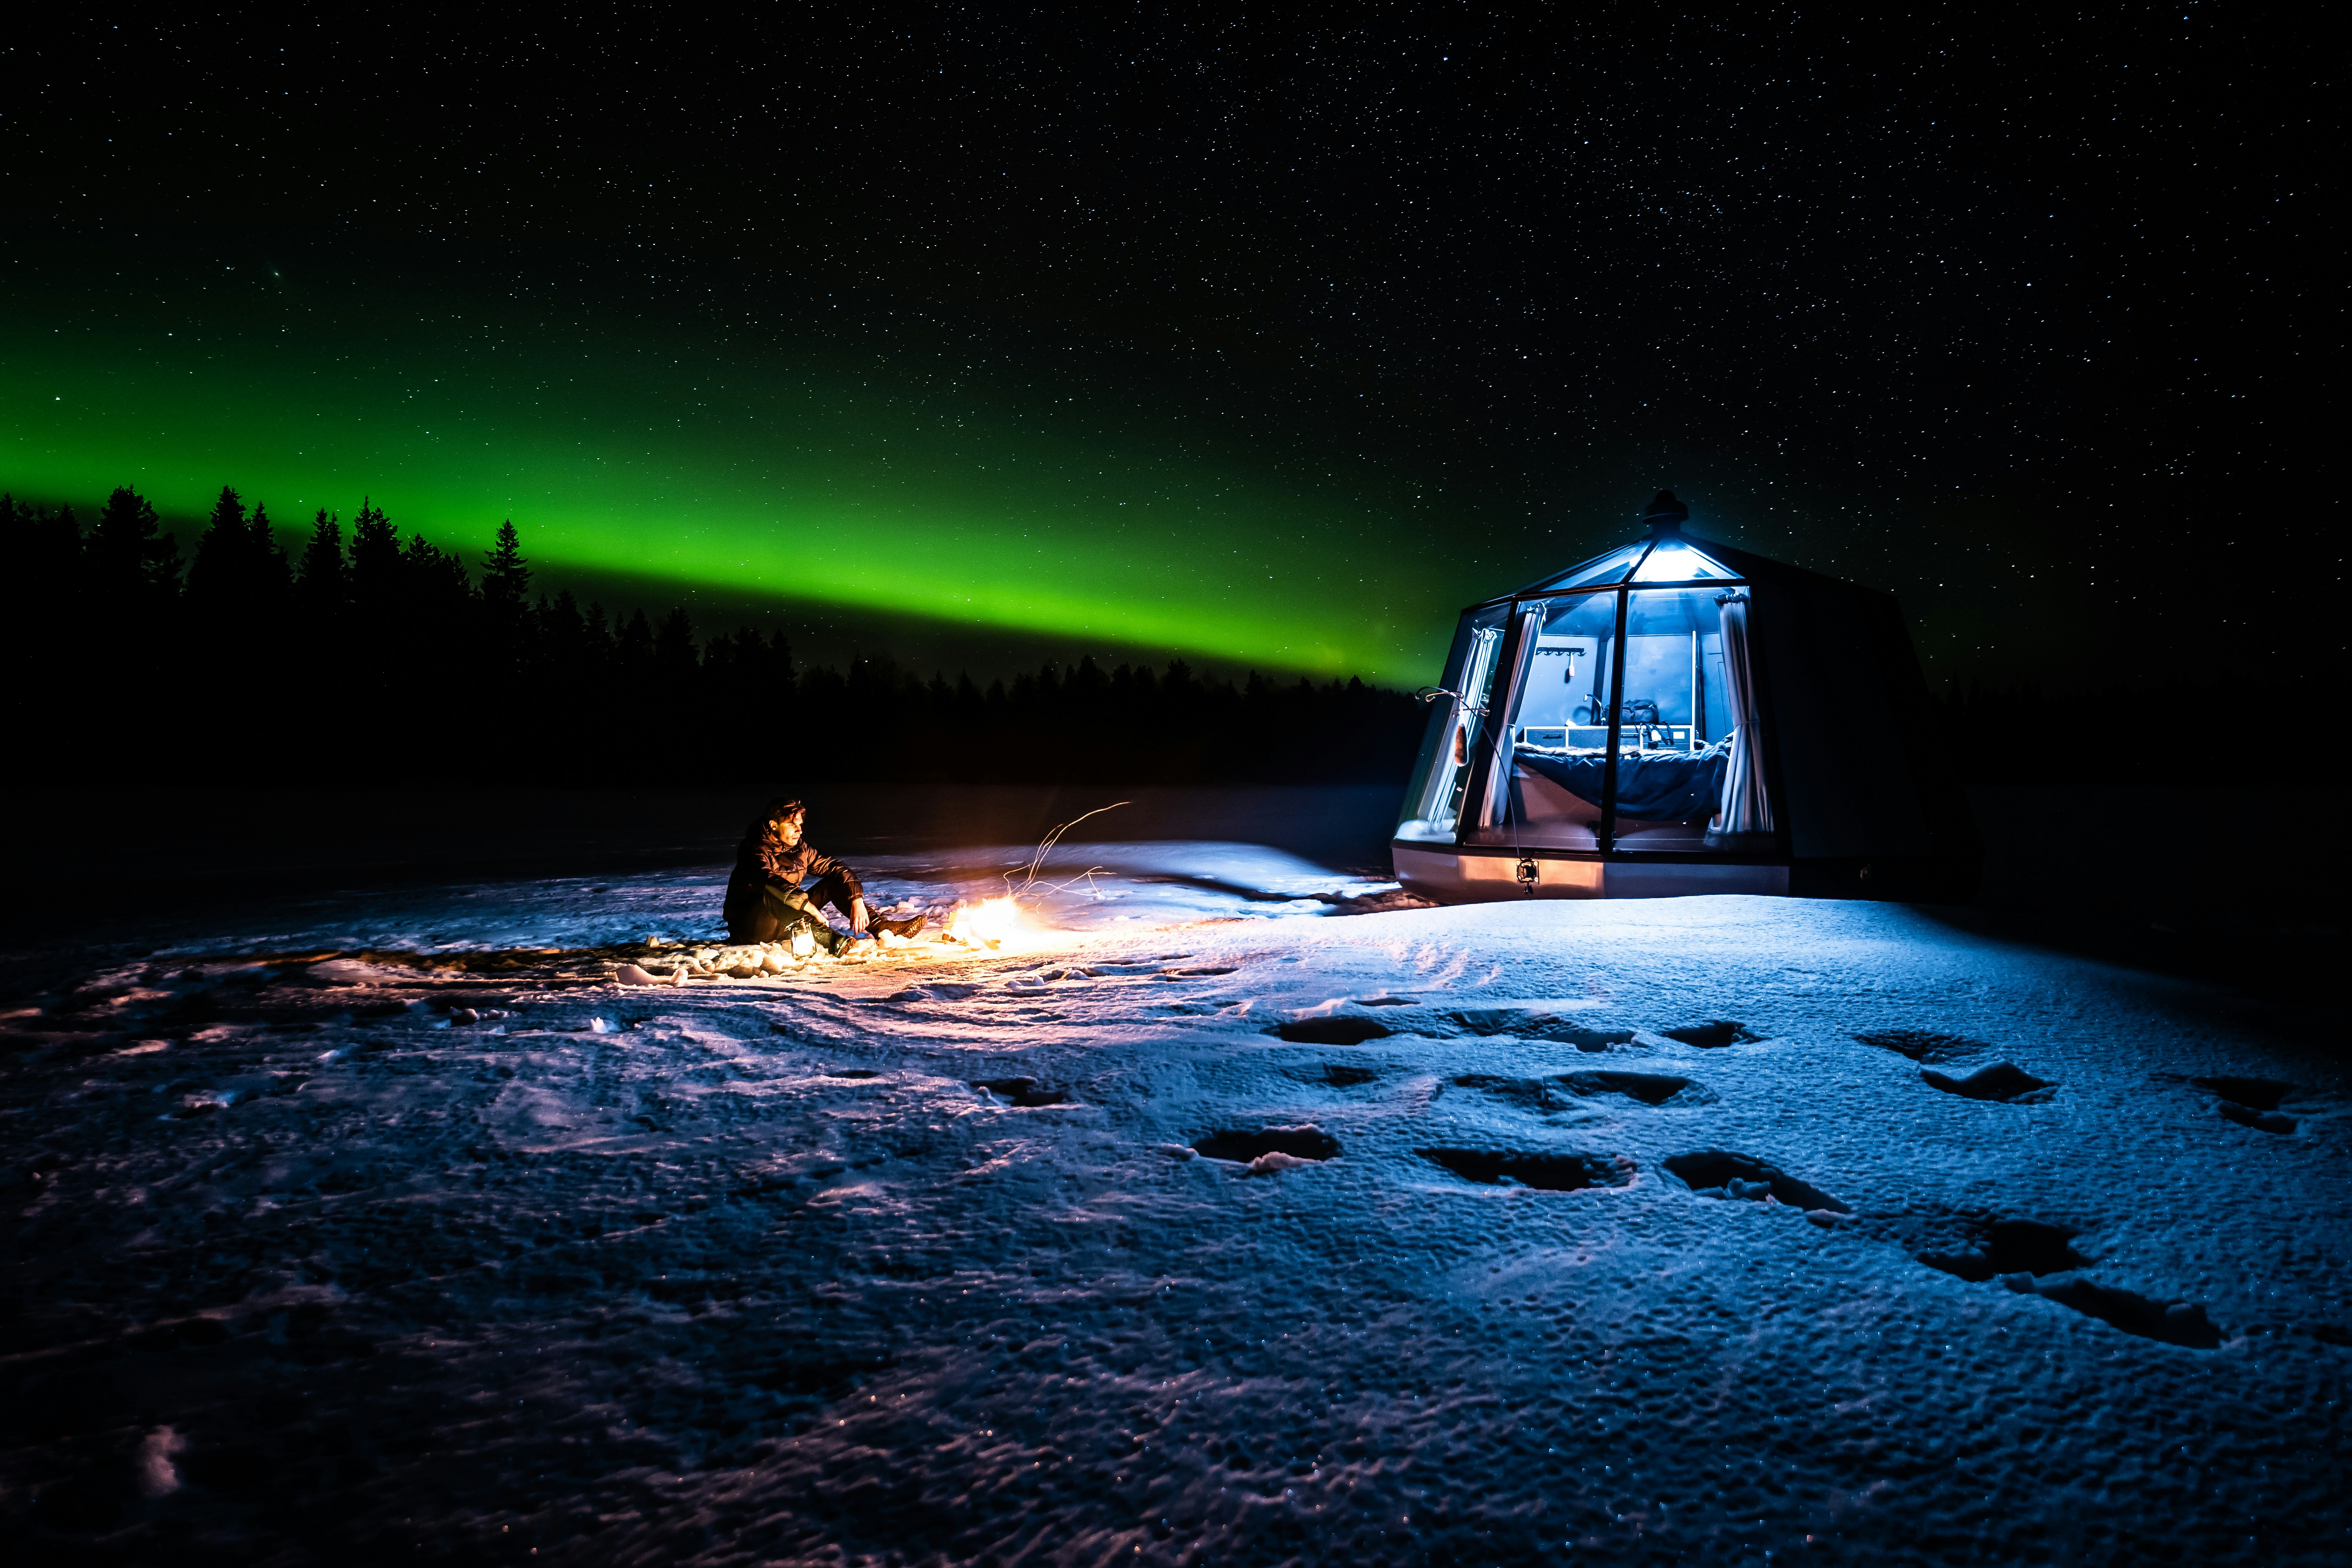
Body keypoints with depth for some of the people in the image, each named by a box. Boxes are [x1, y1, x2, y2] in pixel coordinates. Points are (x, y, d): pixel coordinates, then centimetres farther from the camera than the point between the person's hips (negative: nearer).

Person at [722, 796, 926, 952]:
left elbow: (834, 867, 1)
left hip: (786, 925, 7)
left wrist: (857, 900, -15)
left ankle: (882, 927, -18)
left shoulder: (799, 848, 2)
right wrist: (809, 906, -47)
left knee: (835, 881, -2)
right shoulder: (754, 850, -19)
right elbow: (768, 882, -38)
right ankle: (835, 942, -53)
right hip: (748, 927, -7)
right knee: (772, 894, -39)